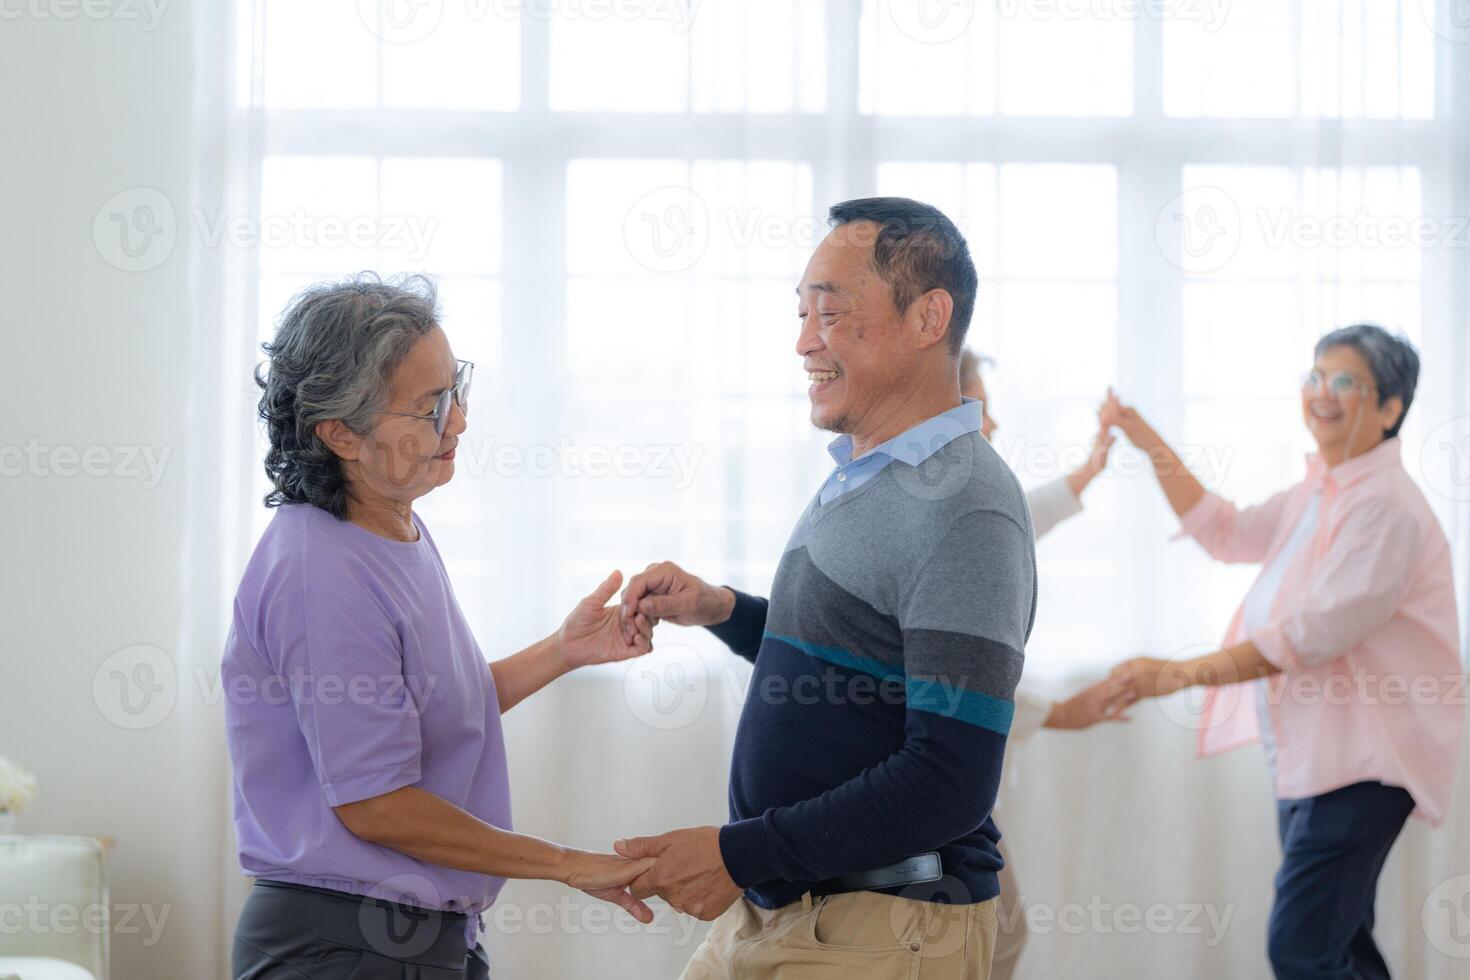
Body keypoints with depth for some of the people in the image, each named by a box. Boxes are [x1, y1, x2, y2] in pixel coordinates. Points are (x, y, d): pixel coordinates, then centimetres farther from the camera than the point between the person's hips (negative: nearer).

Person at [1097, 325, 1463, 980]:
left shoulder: (1384, 507, -18)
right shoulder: (1320, 493, 15)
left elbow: (1313, 633, -25)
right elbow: (1228, 533, 23)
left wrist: (1182, 674, -28)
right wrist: (1146, 440, 15)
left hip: (1358, 762, -10)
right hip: (1309, 754, 10)